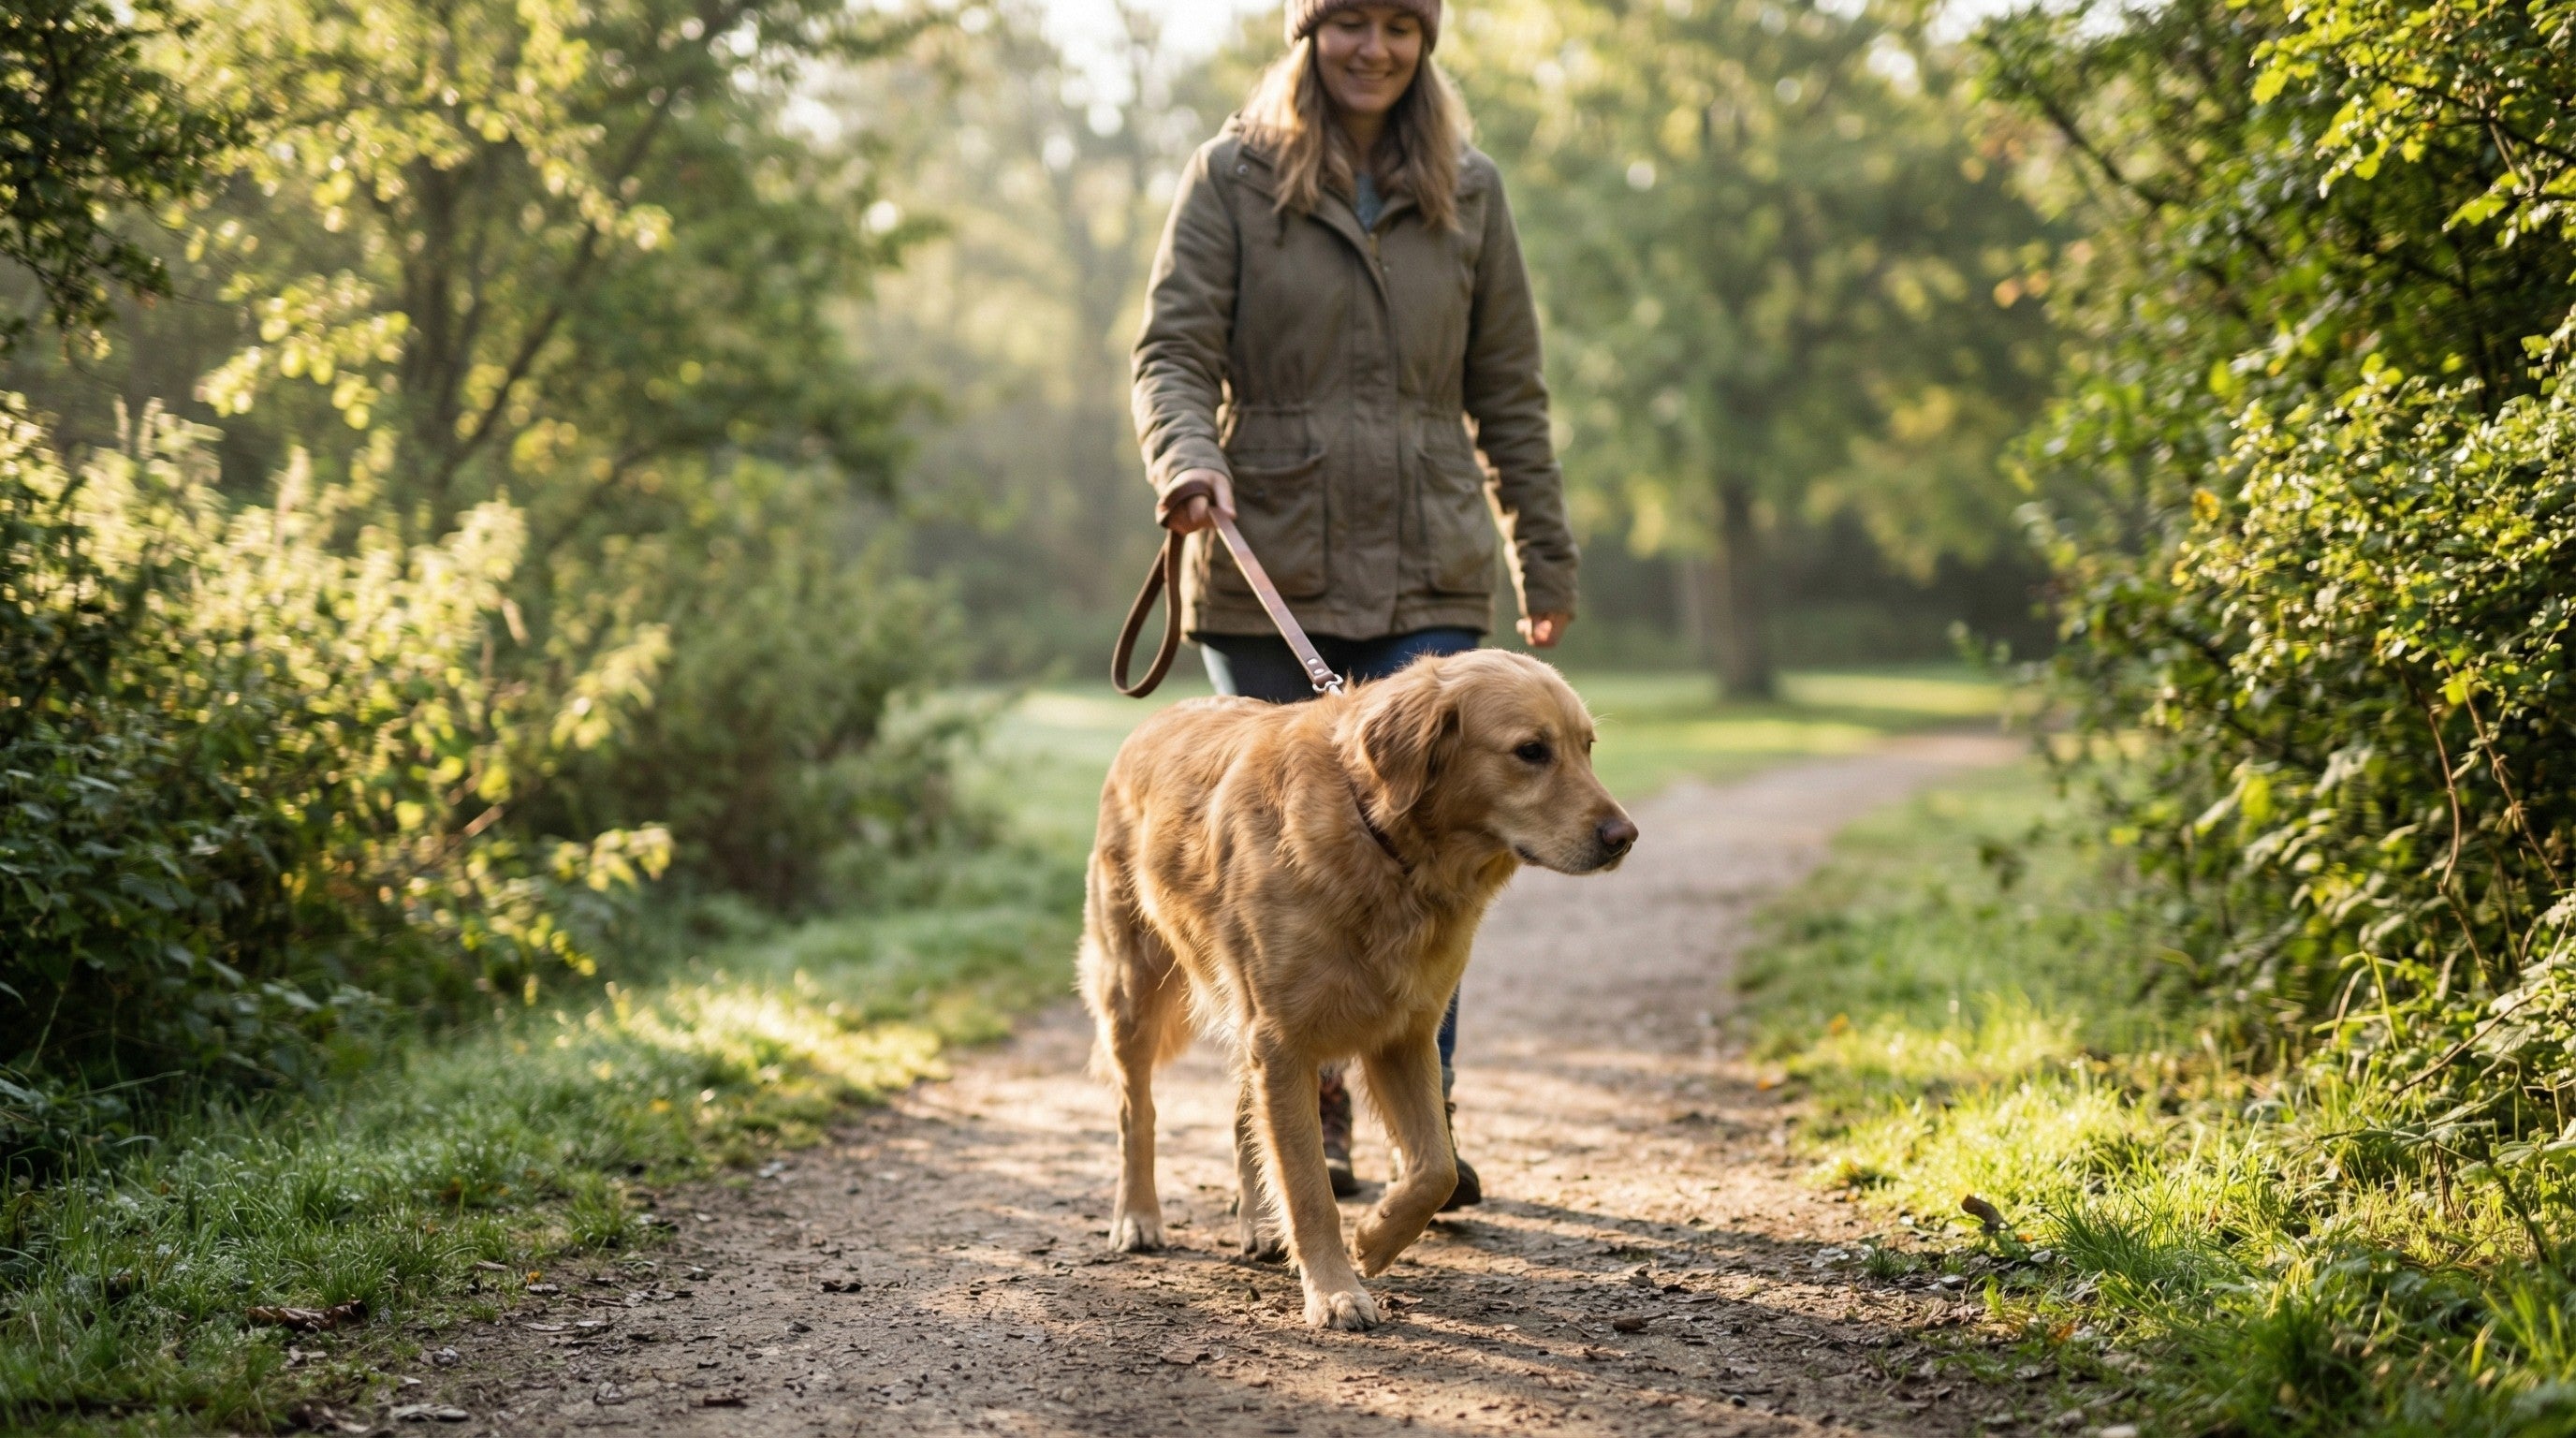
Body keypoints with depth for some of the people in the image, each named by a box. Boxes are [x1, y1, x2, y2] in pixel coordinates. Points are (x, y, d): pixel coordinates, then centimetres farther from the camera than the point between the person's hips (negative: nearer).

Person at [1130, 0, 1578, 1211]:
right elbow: (1172, 353, -5)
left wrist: (1545, 561, 12)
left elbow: (1508, 392, 13)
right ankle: (1313, 1115, 21)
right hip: (1268, 568, -1)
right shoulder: (1232, 178, 2)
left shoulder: (1466, 191, 10)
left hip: (1428, 571, 1)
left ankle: (1429, 1120, 1)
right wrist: (1187, 459, -25)